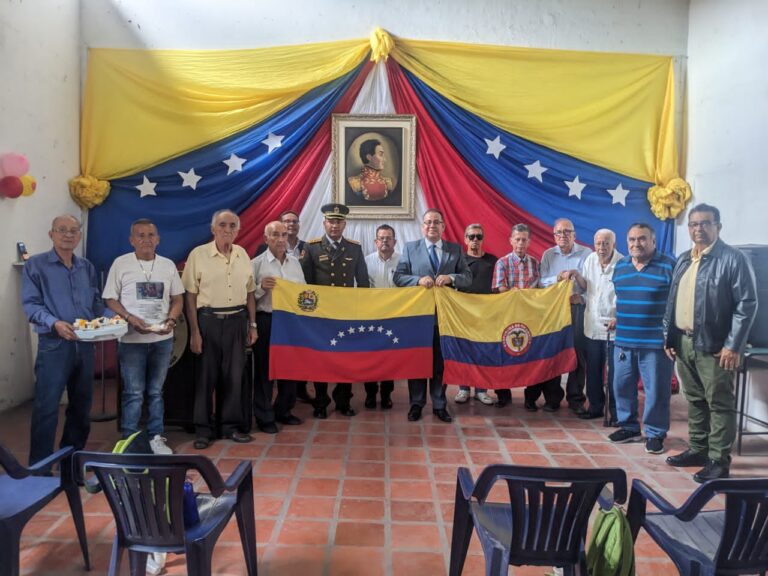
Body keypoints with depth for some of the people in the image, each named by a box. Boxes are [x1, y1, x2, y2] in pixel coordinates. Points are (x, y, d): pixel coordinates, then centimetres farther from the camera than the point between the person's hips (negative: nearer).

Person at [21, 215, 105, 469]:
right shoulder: (36, 265, -2)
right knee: (47, 407, -5)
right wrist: (54, 323, -26)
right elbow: (30, 304, -10)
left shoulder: (87, 267, 14)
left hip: (84, 344, 6)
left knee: (81, 404, 14)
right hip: (53, 345, -5)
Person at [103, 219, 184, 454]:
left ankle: (155, 437, 23)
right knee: (133, 393, 2)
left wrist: (171, 319, -10)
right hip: (132, 339, -3)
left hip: (162, 338, 3)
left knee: (156, 391, 12)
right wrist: (130, 319, -17)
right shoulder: (121, 263, -3)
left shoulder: (168, 265, 6)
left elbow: (177, 299, 9)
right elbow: (110, 299, -2)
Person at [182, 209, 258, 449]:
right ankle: (203, 429, 19)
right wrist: (194, 332, -8)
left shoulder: (243, 255, 7)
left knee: (234, 375, 10)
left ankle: (231, 424, 23)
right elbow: (190, 295, -5)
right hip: (208, 320, -3)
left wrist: (252, 325, 10)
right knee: (206, 375, 5)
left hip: (237, 321, 3)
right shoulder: (198, 255, -5)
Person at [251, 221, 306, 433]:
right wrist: (261, 287, -23)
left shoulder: (295, 262, 9)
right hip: (266, 321, -4)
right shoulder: (257, 263, -5)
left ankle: (283, 411, 29)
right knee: (265, 369, 4)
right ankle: (264, 417, 18)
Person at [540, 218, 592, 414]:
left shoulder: (586, 254, 1)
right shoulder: (548, 255, 8)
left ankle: (575, 399, 9)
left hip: (578, 308, -2)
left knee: (578, 352, -2)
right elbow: (542, 281, -2)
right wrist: (560, 277, -16)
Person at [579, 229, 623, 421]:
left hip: (613, 327, -5)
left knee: (614, 371, 1)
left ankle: (615, 411, 15)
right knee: (593, 370, 13)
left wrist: (619, 318, -21)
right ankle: (595, 406, 27)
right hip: (592, 325, 6)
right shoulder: (590, 259, 5)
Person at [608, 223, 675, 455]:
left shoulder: (668, 265, -7)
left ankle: (655, 433, 17)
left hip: (656, 342, -5)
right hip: (623, 340, 5)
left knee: (656, 391, 2)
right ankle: (629, 426, 28)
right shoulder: (620, 265, 10)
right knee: (622, 386, 12)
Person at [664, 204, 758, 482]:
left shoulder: (733, 259, -9)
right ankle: (697, 449, 29)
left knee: (719, 403, 3)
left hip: (714, 345, -7)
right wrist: (669, 337, 11)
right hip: (684, 342, 7)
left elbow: (747, 304, -12)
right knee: (695, 400, 16)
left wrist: (733, 346, -16)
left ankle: (719, 460, 12)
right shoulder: (683, 260, 13)